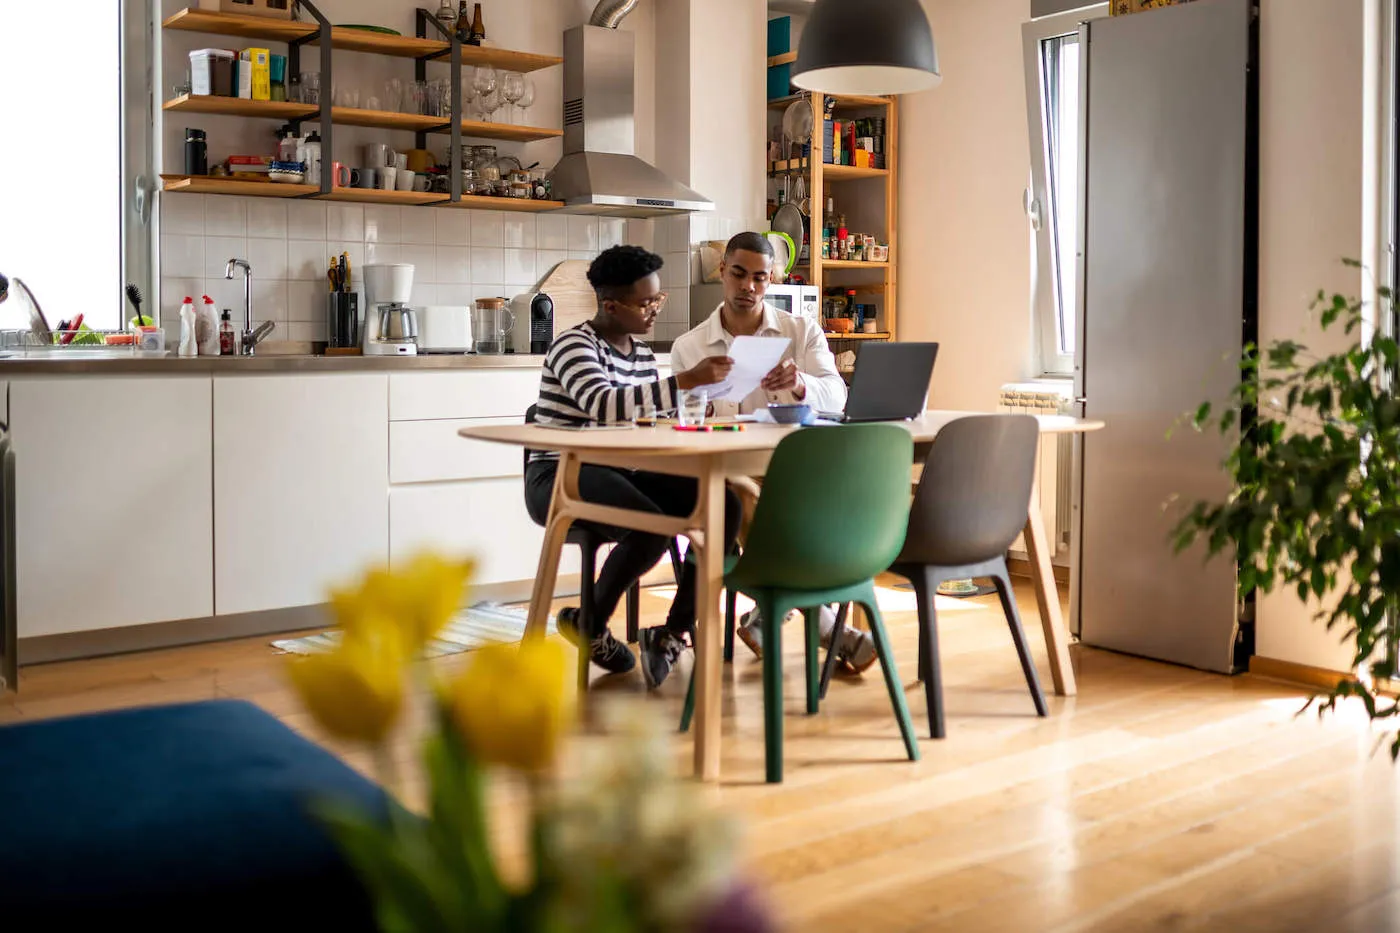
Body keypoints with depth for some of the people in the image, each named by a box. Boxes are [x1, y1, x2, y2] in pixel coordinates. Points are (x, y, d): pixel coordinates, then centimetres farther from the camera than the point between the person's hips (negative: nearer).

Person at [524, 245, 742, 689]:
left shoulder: (642, 351, 13)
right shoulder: (574, 345, -11)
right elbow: (604, 405, -30)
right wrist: (685, 380, -35)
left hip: (621, 471, 7)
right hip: (562, 476, -7)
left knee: (724, 504, -16)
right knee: (651, 527, -34)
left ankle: (673, 632, -11)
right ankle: (589, 624, -7)